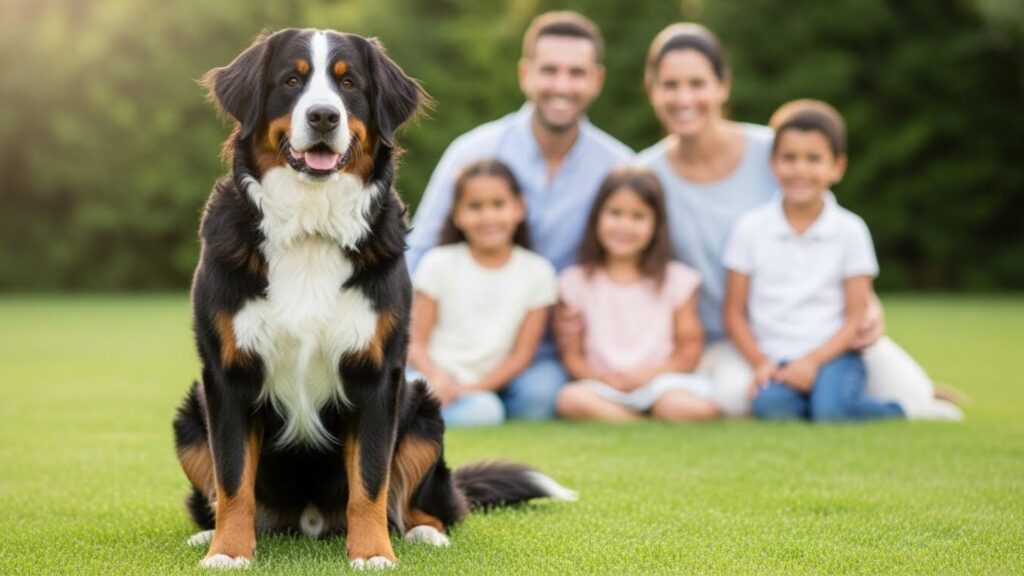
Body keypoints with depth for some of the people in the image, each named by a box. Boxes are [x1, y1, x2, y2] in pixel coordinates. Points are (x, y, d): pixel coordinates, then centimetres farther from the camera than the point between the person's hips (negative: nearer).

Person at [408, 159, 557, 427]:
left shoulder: (537, 272, 5)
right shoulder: (440, 264, 3)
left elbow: (522, 353, 4)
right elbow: (416, 341, 2)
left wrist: (474, 388, -10)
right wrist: (436, 377, -20)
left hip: (479, 390, 2)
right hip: (431, 377, -2)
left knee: (485, 411, -34)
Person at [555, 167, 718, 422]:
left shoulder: (675, 279, 10)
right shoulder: (578, 281, 10)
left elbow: (690, 350, 6)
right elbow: (572, 355, 7)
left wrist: (653, 372, -12)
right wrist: (605, 377, -13)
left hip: (661, 382, 0)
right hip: (603, 386, 0)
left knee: (699, 409, -34)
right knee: (572, 399, -35)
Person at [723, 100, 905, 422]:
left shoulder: (850, 230, 2)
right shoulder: (750, 229, 4)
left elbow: (855, 317, 1)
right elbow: (735, 313, 6)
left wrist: (813, 361, -13)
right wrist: (761, 364, -8)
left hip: (833, 355, 0)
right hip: (775, 358, 0)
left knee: (833, 409, -31)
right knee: (770, 405, -34)